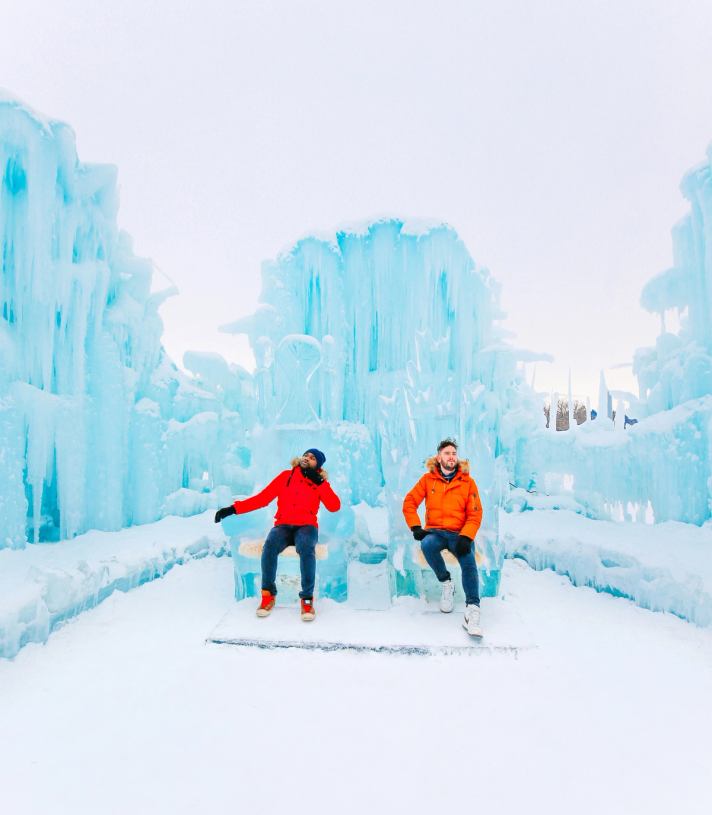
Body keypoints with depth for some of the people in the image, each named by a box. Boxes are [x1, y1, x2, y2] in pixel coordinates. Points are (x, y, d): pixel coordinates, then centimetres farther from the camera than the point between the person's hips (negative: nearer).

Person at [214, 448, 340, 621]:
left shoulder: (320, 483, 8)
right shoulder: (286, 476, 9)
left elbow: (335, 507, -6)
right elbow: (262, 498, 4)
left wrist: (320, 483, -11)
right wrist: (233, 509, -5)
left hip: (306, 527, -1)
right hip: (283, 526, 1)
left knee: (306, 549, -35)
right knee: (269, 547, -32)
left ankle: (307, 598, -23)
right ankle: (268, 595, -14)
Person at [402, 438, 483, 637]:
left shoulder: (467, 481, 3)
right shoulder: (428, 479, 5)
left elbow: (475, 514, 0)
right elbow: (409, 503, 4)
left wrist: (465, 537, -16)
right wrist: (416, 527, -9)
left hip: (460, 533, 0)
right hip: (435, 531, 1)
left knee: (469, 562, -30)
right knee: (427, 544, -34)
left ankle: (472, 611, -31)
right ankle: (446, 583, -10)